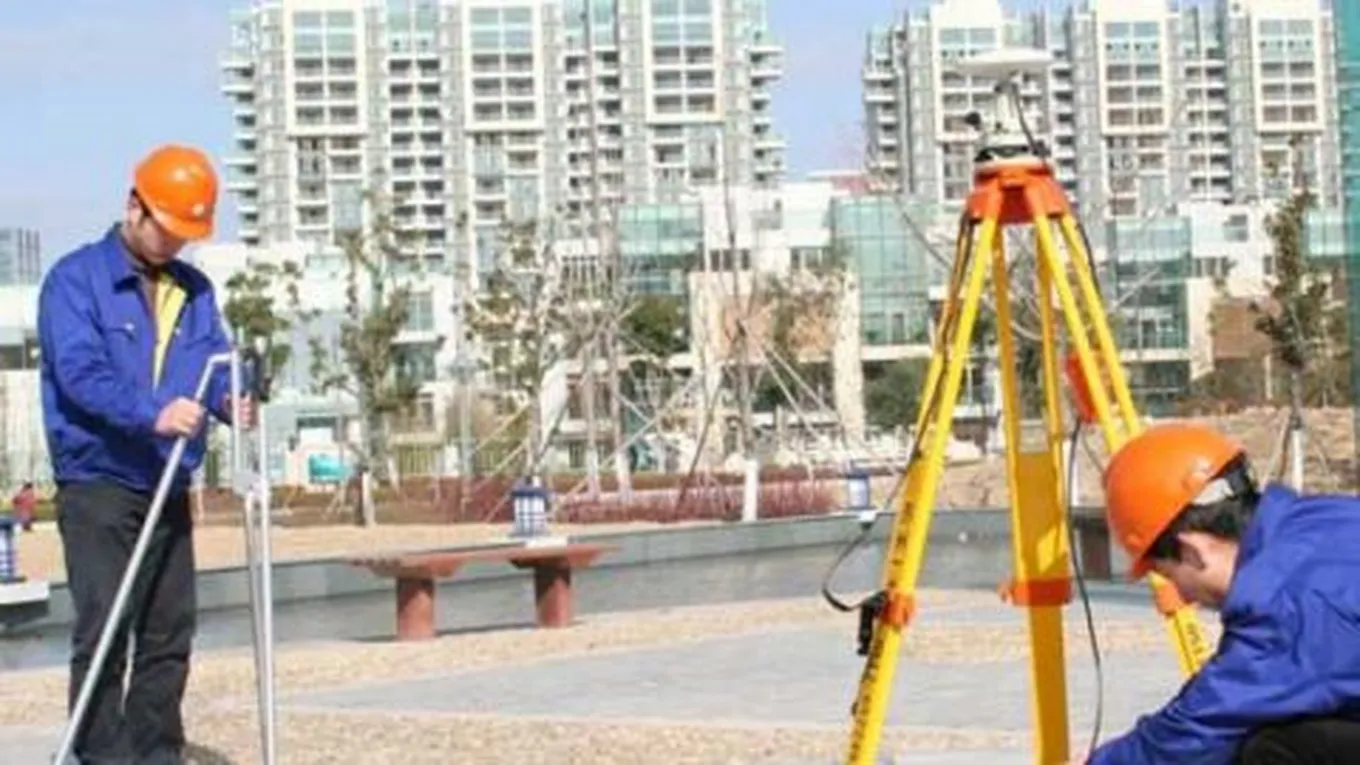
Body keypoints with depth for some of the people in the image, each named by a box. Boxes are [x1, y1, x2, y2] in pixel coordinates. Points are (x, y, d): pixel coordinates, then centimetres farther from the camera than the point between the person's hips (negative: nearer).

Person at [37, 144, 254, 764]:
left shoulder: (195, 290, 14)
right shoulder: (75, 279, -5)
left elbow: (216, 363, 9)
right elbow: (79, 370, -18)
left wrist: (230, 399, -16)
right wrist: (150, 413, -34)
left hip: (168, 489, 6)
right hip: (98, 486, -6)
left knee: (169, 633, 8)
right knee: (104, 631, -11)